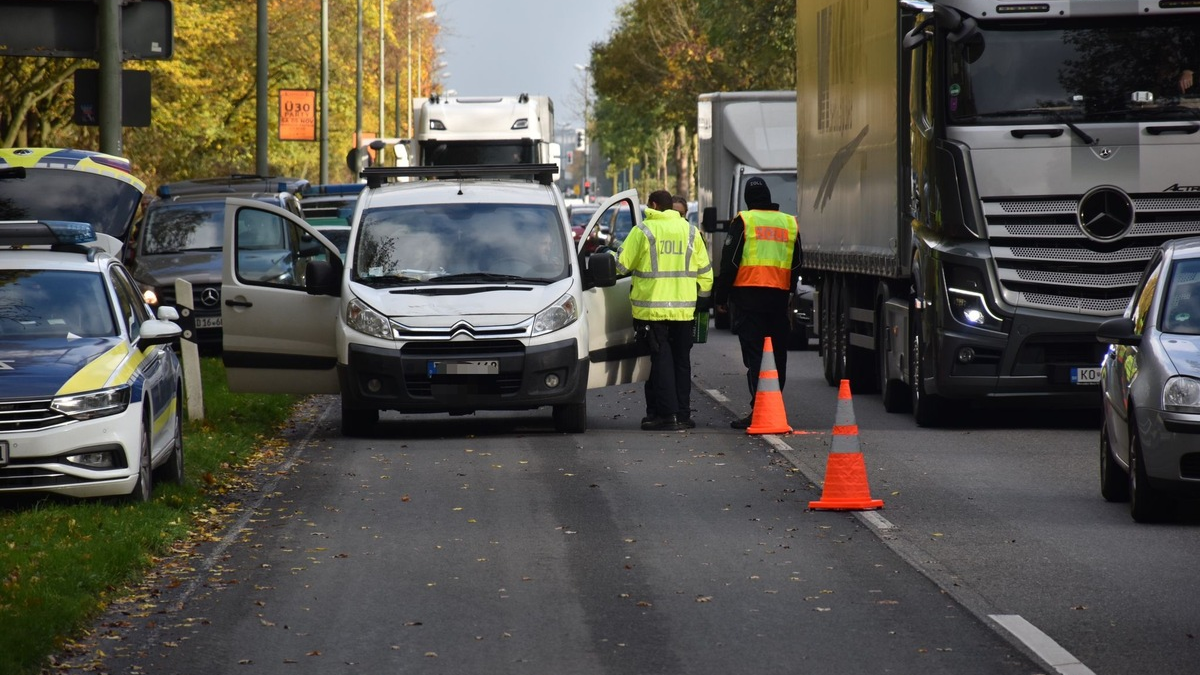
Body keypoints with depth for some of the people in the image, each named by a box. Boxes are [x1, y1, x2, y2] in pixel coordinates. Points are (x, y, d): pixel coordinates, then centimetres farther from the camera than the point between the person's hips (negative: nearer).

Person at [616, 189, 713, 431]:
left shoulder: (643, 231, -6)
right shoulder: (690, 231, 8)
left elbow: (622, 264, -2)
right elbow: (704, 271, 10)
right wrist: (703, 297, 22)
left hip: (653, 309, -4)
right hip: (684, 309, 4)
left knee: (661, 360, -1)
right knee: (682, 361, 10)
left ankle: (666, 414, -7)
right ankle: (683, 414, 11)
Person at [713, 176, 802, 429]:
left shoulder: (743, 221, -2)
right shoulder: (790, 223, 13)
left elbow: (729, 262, -5)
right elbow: (797, 264, 19)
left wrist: (720, 297, 2)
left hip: (749, 295, -4)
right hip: (779, 295, 4)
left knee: (754, 353, -7)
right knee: (778, 355, 11)